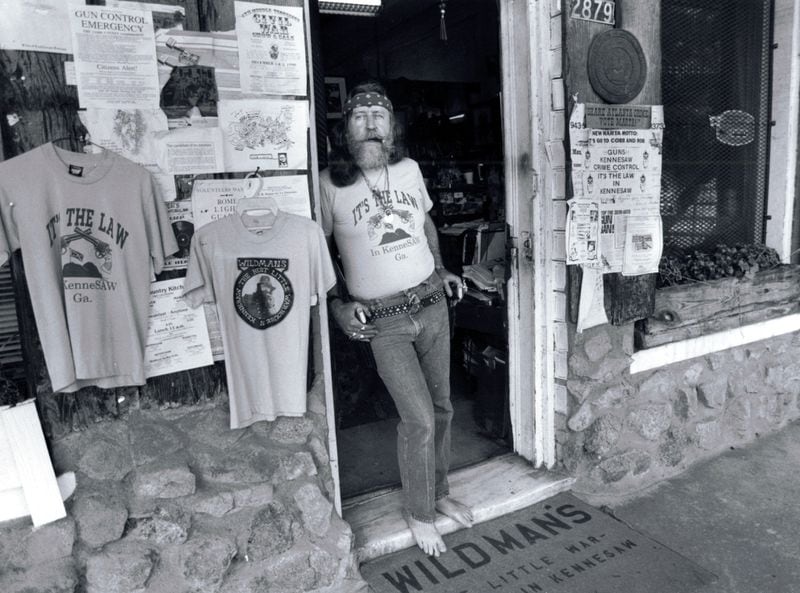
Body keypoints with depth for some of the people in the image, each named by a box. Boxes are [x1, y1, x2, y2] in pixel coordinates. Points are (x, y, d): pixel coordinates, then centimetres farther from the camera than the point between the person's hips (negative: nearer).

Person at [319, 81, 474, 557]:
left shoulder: (409, 169, 5)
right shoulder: (330, 184, -8)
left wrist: (442, 270, 11)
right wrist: (337, 305, -9)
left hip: (432, 305, 5)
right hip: (381, 321, -4)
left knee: (442, 407, 13)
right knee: (419, 419, -6)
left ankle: (440, 494, 37)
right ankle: (419, 514, 20)